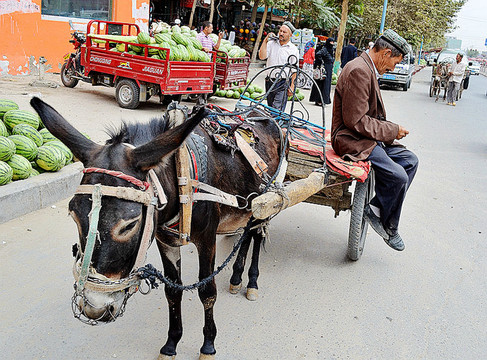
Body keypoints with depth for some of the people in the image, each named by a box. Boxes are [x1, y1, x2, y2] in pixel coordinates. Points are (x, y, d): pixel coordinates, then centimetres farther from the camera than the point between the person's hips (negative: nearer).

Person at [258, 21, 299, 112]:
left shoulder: (293, 49, 0)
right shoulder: (271, 43, 8)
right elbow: (262, 57, -7)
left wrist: (292, 85, -8)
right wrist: (265, 40, -9)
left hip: (283, 83, -4)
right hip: (269, 81, 4)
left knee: (277, 109, -15)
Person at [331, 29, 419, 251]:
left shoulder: (368, 69, 14)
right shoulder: (359, 71, -20)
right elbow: (354, 120, -24)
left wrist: (390, 129, 5)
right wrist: (392, 131, -15)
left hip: (367, 136, 11)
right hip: (351, 139, -11)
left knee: (410, 160, 6)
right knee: (398, 176, -20)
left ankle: (378, 208, 5)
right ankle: (387, 226, 3)